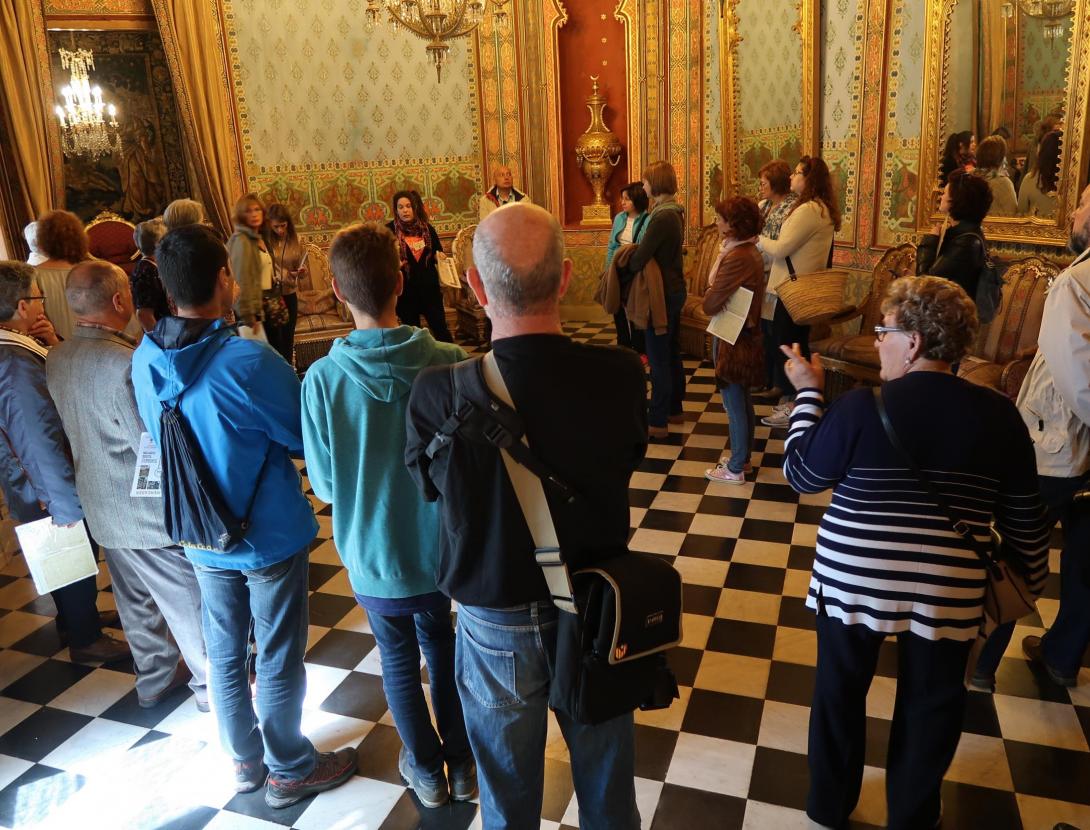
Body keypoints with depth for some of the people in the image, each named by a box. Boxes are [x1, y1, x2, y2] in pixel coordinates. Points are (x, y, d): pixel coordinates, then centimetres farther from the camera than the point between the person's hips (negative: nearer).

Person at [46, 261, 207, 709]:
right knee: (189, 600, 9)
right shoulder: (126, 363, -28)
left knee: (137, 601, 22)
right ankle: (211, 685, 24)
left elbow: (66, 428, 11)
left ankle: (154, 680, 38)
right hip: (151, 512, -8)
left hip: (103, 510, 8)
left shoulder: (55, 360, -1)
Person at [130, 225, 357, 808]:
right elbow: (307, 436, -15)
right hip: (270, 536, -5)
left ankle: (244, 760, 41)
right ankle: (289, 770, 32)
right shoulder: (249, 361, -28)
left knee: (224, 654, 21)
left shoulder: (145, 361, -8)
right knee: (279, 659, 12)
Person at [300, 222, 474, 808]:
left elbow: (324, 484, -11)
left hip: (373, 556, -1)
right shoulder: (450, 363, -21)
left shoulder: (322, 379, -22)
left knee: (399, 659, 22)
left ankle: (427, 771, 41)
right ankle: (462, 763, 40)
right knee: (442, 646, 26)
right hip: (444, 547, 1)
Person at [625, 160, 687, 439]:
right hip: (675, 290, 10)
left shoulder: (662, 217, -22)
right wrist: (634, 255, 0)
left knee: (658, 358, -3)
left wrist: (622, 272, -4)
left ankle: (657, 422, 5)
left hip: (662, 294, -10)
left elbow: (639, 259, -24)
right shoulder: (675, 212, 9)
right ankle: (674, 409, 30)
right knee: (672, 354, 18)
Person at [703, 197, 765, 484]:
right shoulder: (750, 251, 6)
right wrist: (717, 294, -6)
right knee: (743, 401, 19)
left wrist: (710, 294, -3)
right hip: (745, 334, 9)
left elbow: (710, 305, -23)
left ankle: (735, 469, 14)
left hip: (732, 340, -9)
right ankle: (742, 456, 33)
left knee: (735, 404, 2)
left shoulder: (736, 258, -25)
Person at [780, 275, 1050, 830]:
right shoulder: (999, 415, -7)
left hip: (853, 582, -2)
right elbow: (1024, 521, 1)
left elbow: (800, 474, -5)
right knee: (929, 706, 22)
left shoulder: (862, 407, -17)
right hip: (947, 593, 2)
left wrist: (808, 392, 1)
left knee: (840, 690, 19)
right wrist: (1029, 583, 18)